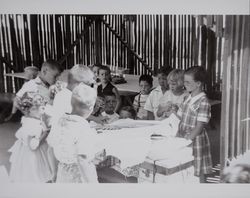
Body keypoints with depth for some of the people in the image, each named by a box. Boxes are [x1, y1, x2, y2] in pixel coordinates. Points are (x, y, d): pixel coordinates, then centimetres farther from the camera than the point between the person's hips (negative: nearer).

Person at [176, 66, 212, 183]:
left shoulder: (203, 102, -16)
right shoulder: (187, 98, 8)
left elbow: (199, 127, -19)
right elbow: (179, 118, 11)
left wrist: (187, 139, -21)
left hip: (196, 142, -7)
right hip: (183, 142, 7)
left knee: (198, 173, 6)